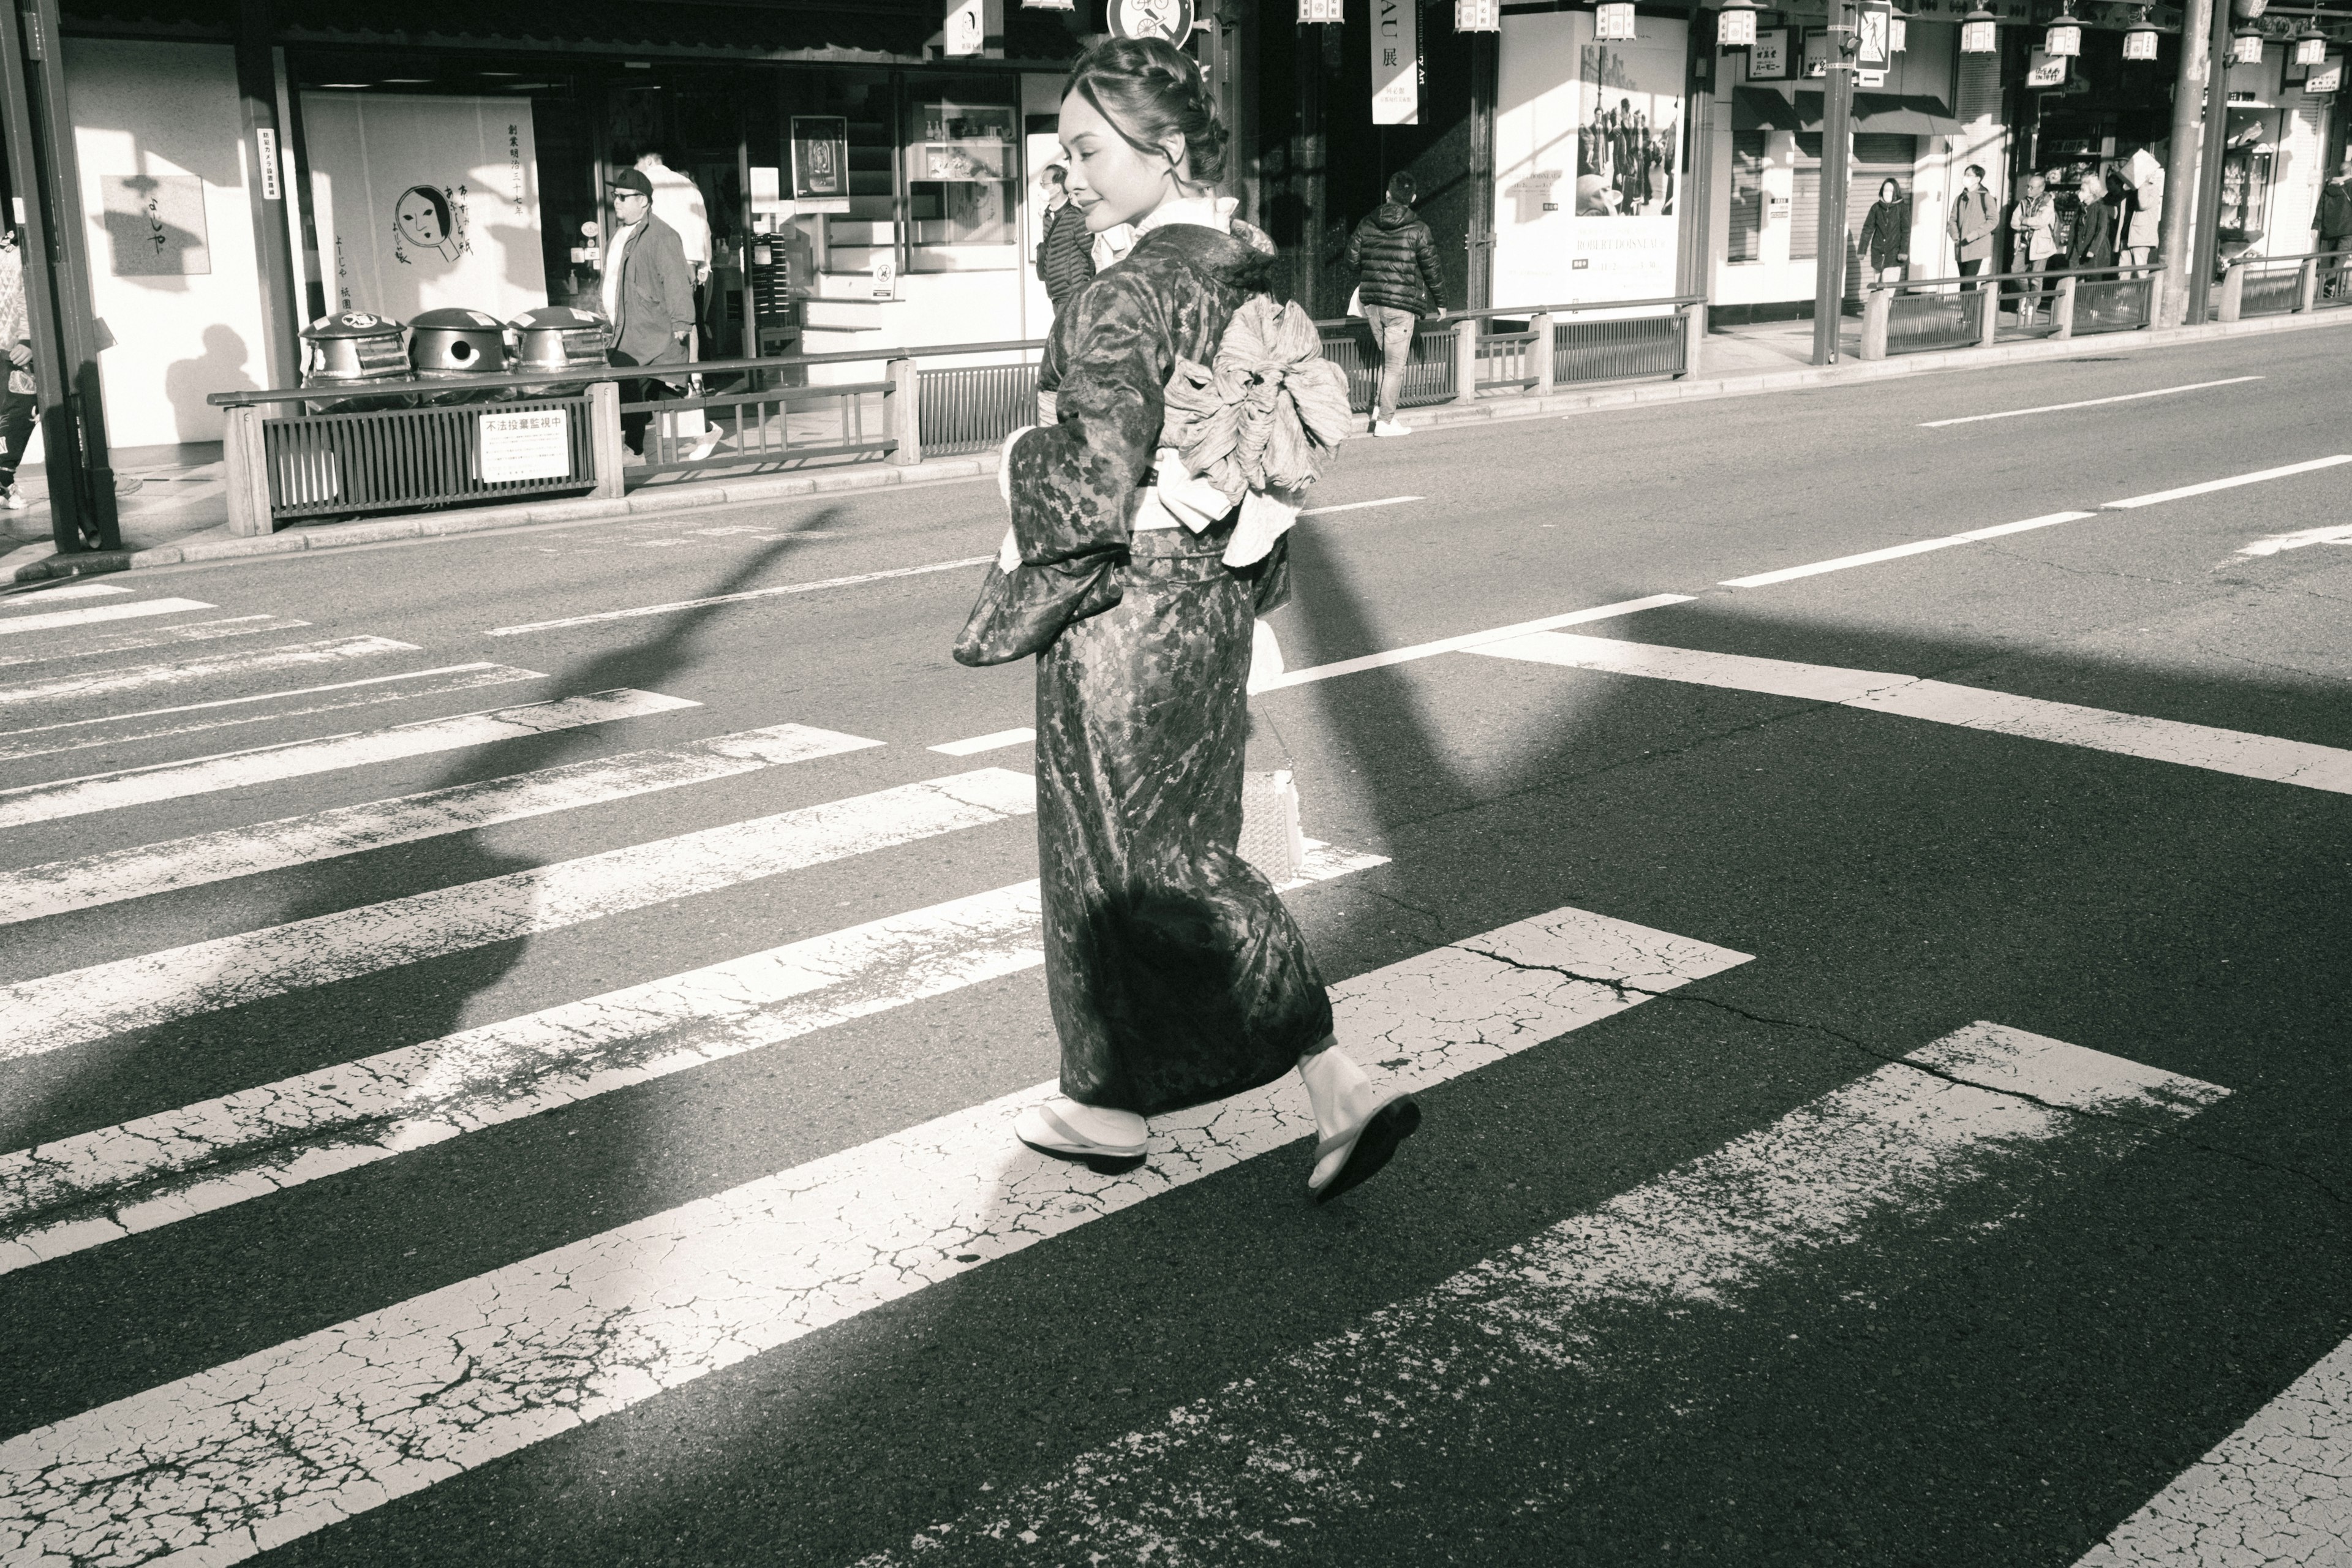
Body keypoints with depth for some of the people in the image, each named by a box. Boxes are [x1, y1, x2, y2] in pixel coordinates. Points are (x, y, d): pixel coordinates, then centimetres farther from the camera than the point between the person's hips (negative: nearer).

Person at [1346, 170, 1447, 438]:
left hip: (1371, 303, 5)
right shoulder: (1418, 230, -7)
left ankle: (1379, 408, 14)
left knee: (1388, 357, 22)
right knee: (1395, 363, 2)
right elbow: (1431, 270, -3)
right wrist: (1439, 303, 9)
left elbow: (1353, 259, 9)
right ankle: (1385, 420, 3)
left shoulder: (1367, 225, 4)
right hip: (1401, 305, -5)